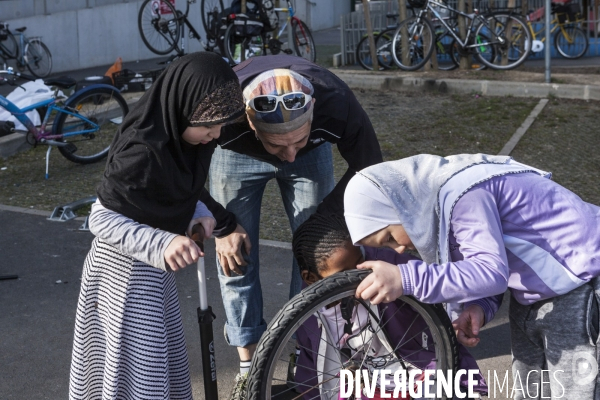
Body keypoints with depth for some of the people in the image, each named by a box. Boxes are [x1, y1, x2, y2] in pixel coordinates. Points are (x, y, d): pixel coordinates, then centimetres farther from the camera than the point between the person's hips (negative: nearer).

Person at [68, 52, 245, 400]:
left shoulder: (188, 137, -7)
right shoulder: (143, 151, -31)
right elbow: (101, 218, -26)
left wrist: (203, 215, -11)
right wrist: (161, 244, -38)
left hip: (154, 264, 8)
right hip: (126, 268, -8)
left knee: (164, 354, 22)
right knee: (139, 362, 2)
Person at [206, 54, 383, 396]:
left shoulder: (337, 102, -40)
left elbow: (368, 166, -20)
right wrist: (222, 226, -20)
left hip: (312, 153, 1)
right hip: (238, 153, 0)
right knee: (236, 258, -1)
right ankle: (250, 366, 14)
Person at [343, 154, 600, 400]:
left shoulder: (460, 192, -27)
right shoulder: (435, 200, 3)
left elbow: (491, 271, -35)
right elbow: (471, 269, 9)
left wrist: (406, 278, -40)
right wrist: (479, 307, -13)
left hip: (578, 285, -10)